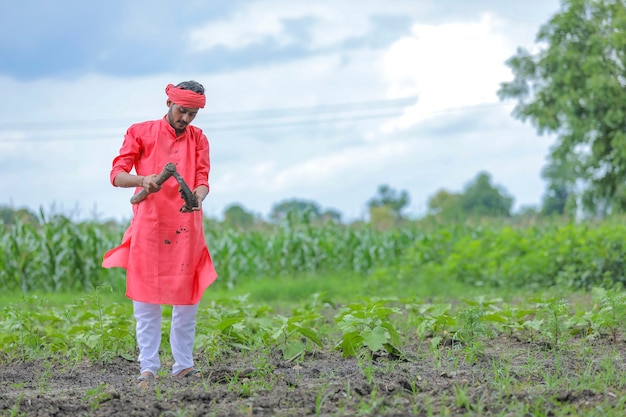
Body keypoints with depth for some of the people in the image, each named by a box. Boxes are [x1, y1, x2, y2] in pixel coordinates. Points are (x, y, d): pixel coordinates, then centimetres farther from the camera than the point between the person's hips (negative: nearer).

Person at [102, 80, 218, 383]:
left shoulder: (197, 138, 12)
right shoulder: (140, 133, 3)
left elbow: (202, 179, 2)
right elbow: (117, 175, -5)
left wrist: (198, 197, -22)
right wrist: (144, 180, -26)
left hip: (185, 230, 2)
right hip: (148, 227, -2)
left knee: (187, 300, 3)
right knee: (146, 300, -1)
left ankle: (184, 365, 11)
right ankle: (148, 367, 4)